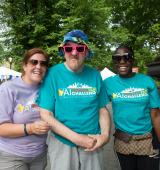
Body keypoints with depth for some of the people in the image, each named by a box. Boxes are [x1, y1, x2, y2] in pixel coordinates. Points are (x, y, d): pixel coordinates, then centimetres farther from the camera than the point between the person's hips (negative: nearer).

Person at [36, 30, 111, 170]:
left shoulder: (95, 75, -1)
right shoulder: (52, 74, -11)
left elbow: (102, 110, 6)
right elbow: (46, 115, -13)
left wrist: (105, 135, -11)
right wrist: (76, 138, -18)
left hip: (92, 145, 3)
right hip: (62, 144, -3)